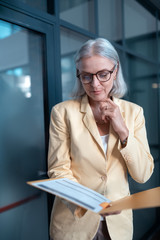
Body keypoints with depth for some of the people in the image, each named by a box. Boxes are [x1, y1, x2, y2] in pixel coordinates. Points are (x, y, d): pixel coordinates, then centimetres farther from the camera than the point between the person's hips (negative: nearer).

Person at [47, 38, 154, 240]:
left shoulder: (133, 112, -4)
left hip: (118, 221, 3)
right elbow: (58, 170, -12)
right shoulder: (63, 112, -12)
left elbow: (143, 175, -7)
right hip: (74, 220, -2)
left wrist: (123, 132, -19)